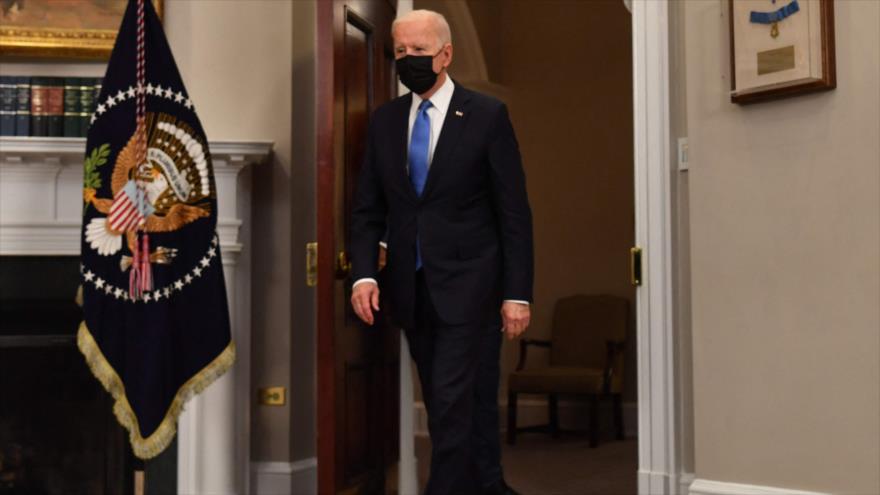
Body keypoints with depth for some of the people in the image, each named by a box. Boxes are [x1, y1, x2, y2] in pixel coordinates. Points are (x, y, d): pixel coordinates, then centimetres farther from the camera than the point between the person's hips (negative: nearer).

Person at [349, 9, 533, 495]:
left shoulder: (487, 115, -5)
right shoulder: (383, 120, 7)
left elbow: (514, 212, -5)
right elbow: (367, 209, 7)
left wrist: (517, 293, -8)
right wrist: (364, 274, -7)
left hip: (468, 286, -4)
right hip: (411, 290, 5)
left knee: (454, 403, -8)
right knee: (456, 403, 14)